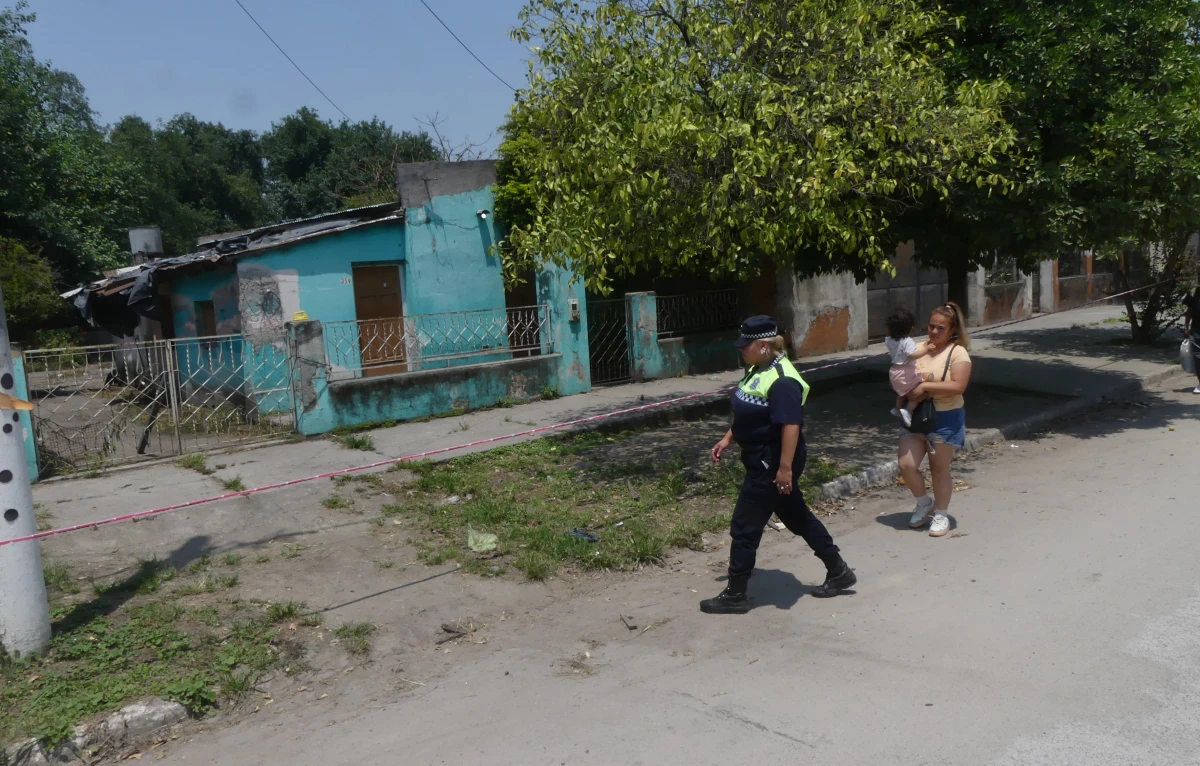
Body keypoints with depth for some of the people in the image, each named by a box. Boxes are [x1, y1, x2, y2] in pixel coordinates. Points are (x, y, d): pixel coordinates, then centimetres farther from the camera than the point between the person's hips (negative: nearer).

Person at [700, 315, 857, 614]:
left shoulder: (781, 380, -24)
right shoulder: (759, 370, 8)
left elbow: (791, 425, -28)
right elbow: (748, 412, 19)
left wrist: (785, 468, -28)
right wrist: (728, 439, 19)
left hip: (772, 464, -11)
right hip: (763, 459, 11)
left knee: (745, 526, -1)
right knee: (797, 516, 20)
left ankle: (735, 595, 12)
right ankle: (838, 572, 34)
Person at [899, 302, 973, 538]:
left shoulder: (958, 353, -9)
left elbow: (958, 386, -22)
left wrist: (925, 386, -23)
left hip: (945, 419, -4)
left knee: (939, 469, 6)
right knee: (906, 465, -3)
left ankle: (941, 514, 25)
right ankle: (924, 503, 24)